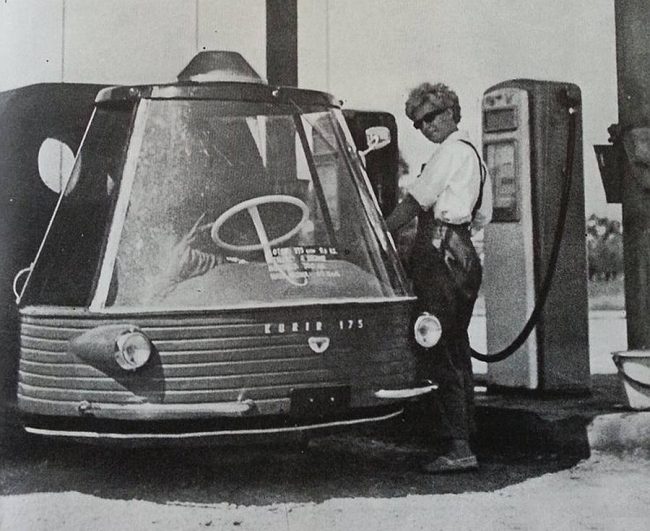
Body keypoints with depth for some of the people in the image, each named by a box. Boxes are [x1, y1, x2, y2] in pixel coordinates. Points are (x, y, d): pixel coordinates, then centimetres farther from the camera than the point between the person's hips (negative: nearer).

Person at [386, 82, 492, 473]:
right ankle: (466, 433, 20)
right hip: (465, 255, 10)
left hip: (440, 257, -10)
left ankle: (458, 448, -15)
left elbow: (413, 202, -6)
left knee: (439, 353, -12)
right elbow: (483, 217, 25)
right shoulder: (474, 156, 23)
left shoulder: (452, 150, -5)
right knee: (457, 349, 14)